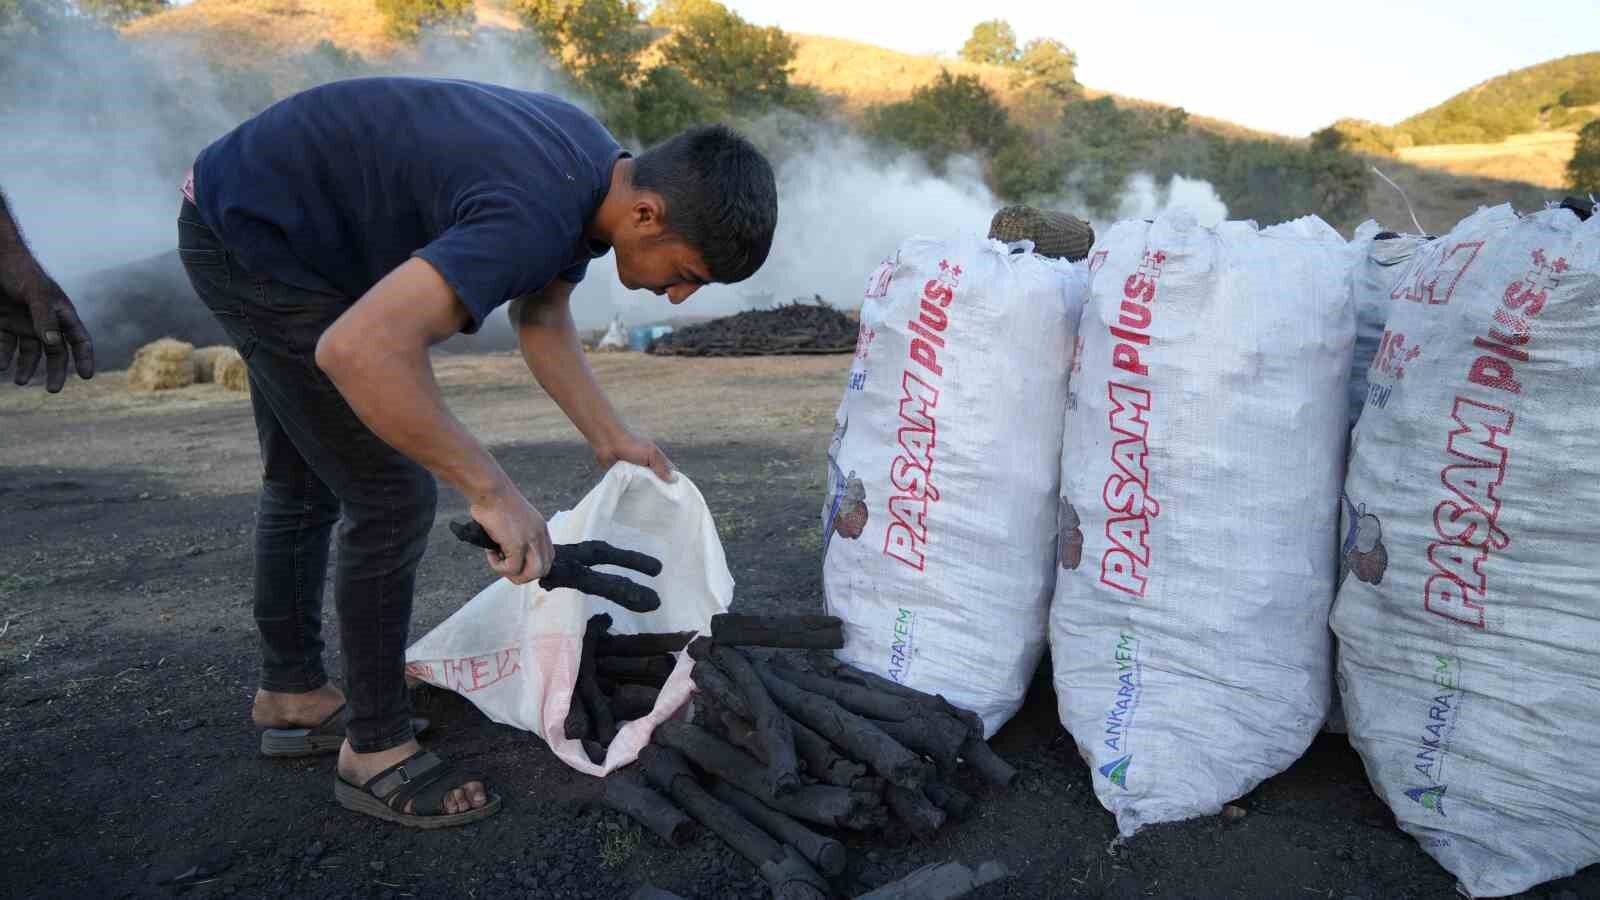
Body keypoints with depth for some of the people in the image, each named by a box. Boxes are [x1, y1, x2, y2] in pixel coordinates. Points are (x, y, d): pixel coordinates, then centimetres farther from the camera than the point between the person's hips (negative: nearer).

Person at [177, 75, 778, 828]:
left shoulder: (598, 167, -4)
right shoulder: (535, 217, -35)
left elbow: (540, 317, 9)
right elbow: (360, 348, -46)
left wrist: (611, 440, 6)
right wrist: (493, 490, -39)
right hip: (251, 241, -10)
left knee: (304, 485, 19)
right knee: (393, 497, -9)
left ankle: (290, 696, 36)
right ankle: (375, 753, 6)